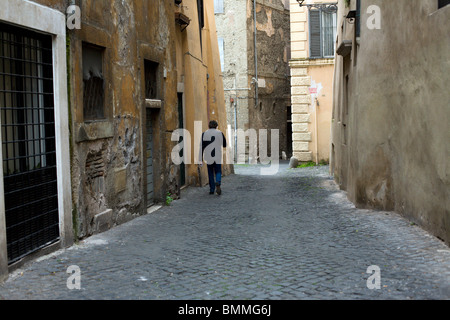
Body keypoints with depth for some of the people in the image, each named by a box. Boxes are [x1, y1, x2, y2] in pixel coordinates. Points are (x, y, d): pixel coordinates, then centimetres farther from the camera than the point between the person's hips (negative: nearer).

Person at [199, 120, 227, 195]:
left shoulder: (204, 134, -2)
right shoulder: (220, 133, 0)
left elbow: (201, 147, -6)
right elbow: (225, 145, 9)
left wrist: (201, 160, -5)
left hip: (208, 157, 0)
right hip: (218, 158, 0)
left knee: (210, 173, 14)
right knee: (218, 172, 10)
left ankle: (212, 189, 14)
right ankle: (218, 183, -20)